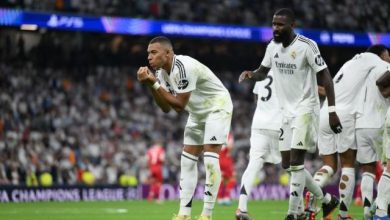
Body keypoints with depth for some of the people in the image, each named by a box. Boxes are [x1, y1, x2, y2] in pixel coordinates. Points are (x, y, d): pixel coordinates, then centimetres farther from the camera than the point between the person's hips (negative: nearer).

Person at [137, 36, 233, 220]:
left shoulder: (184, 67, -31)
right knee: (187, 160, 5)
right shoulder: (162, 71, -4)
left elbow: (179, 105, -27)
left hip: (217, 107, -9)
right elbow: (166, 108, -2)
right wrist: (150, 85, -15)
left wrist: (155, 83, -27)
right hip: (198, 112, 9)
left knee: (210, 159, -16)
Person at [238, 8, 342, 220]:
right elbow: (263, 72, 21)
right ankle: (326, 199, 24)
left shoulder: (306, 46, -16)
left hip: (305, 109, -8)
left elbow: (325, 77, -14)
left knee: (296, 161, -14)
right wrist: (250, 74, -3)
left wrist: (332, 111, -20)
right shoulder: (273, 46, 4)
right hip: (287, 110, 8)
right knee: (287, 163, 8)